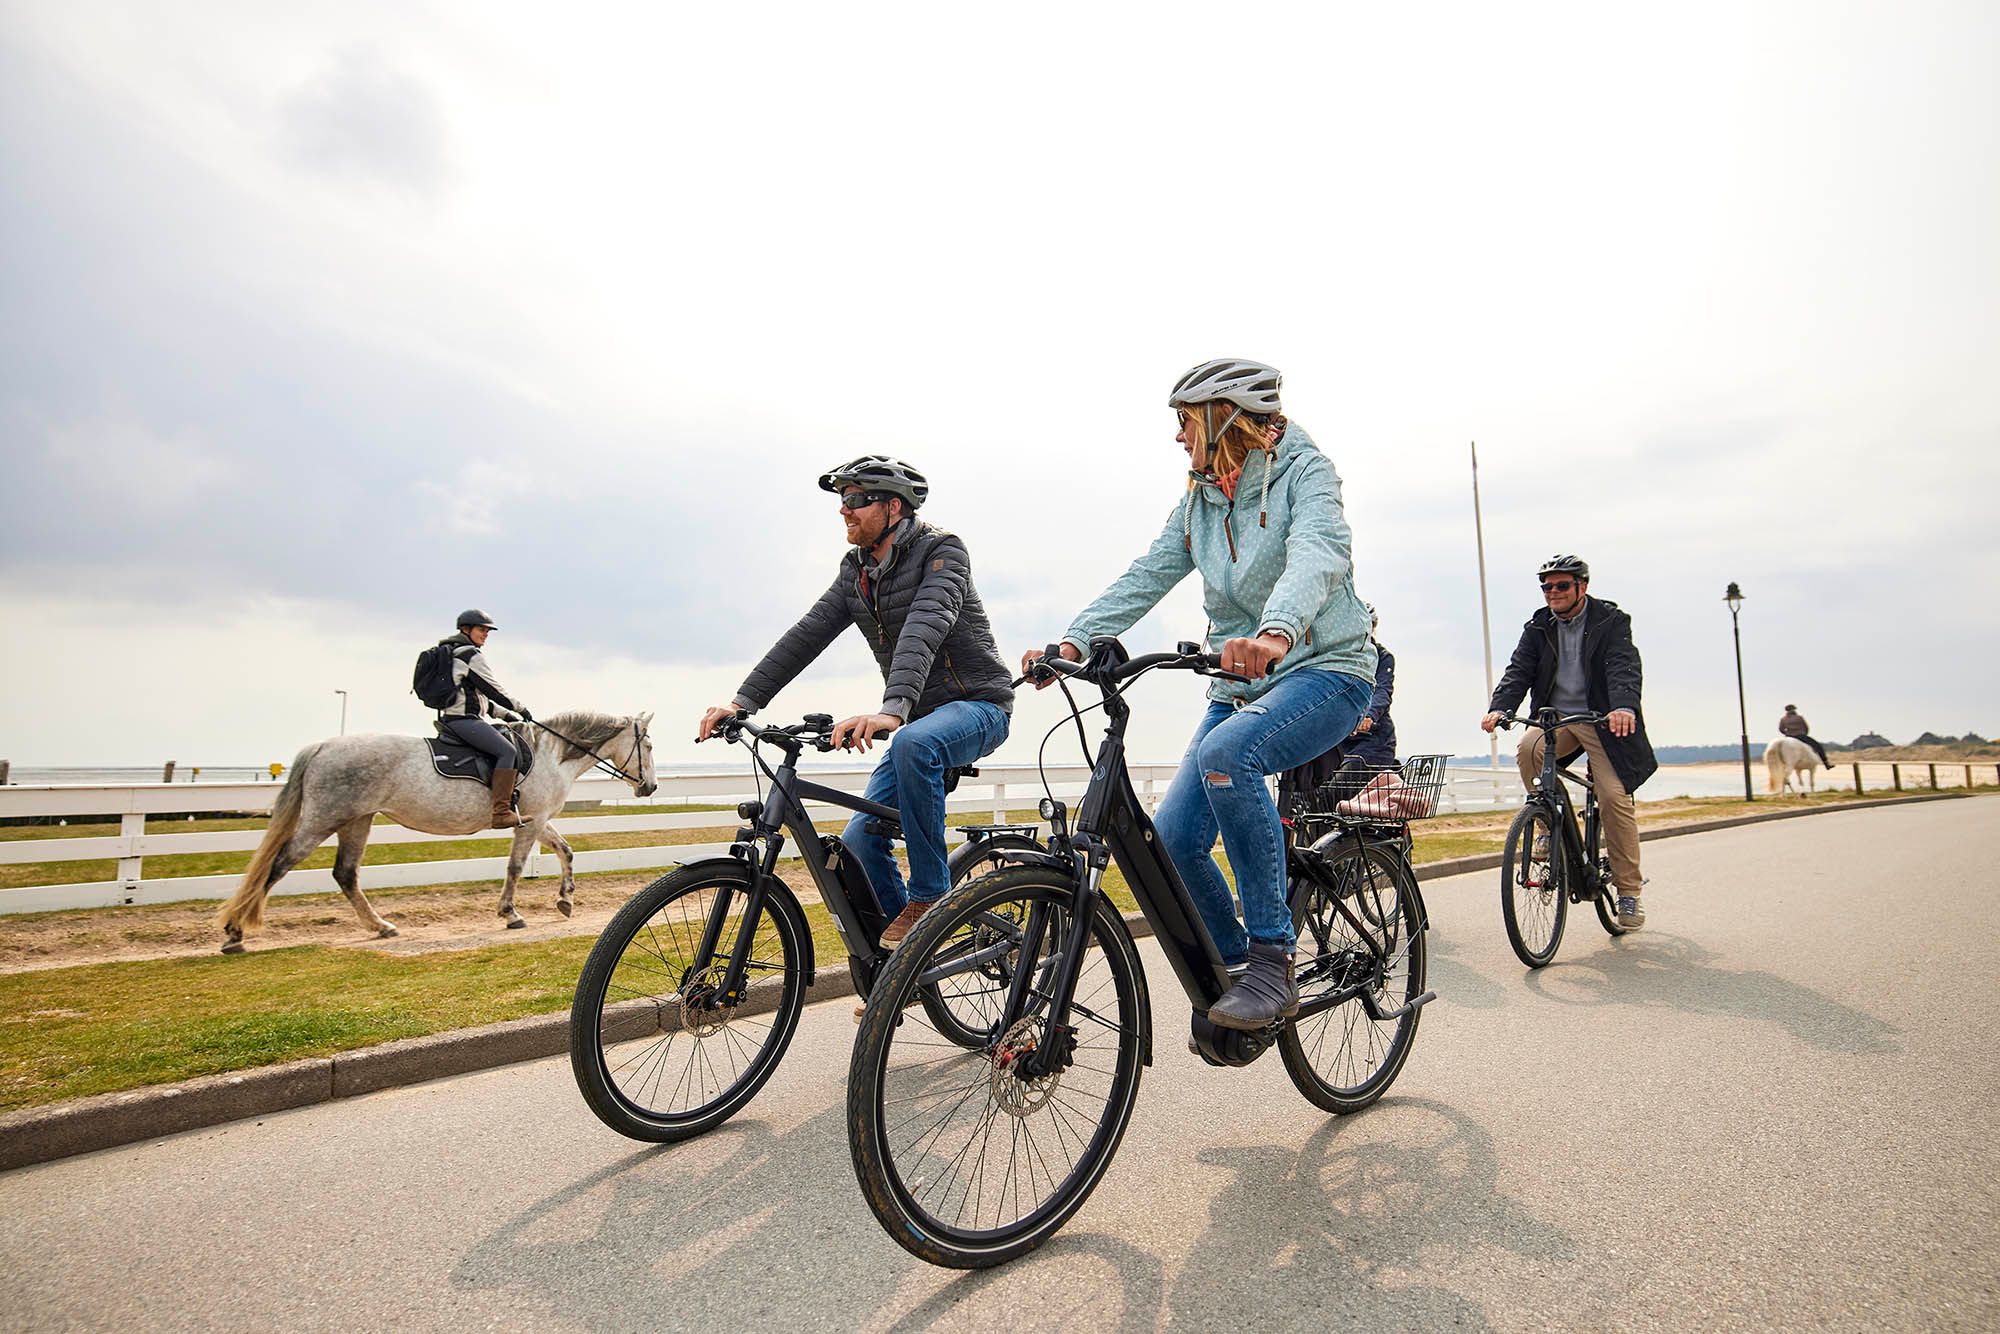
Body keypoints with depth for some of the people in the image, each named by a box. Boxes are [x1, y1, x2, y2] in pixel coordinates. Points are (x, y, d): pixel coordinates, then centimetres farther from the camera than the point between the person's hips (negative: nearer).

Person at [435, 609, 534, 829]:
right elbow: (493, 690, -8)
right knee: (507, 750, -22)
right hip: (463, 719, -11)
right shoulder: (471, 655, -8)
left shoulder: (453, 655, 25)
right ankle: (501, 812, -32)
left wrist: (506, 714, 19)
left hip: (450, 719, 11)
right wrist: (521, 709, 3)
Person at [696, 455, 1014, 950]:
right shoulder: (855, 571, 8)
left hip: (977, 705, -7)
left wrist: (892, 710, -47)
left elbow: (923, 631, -32)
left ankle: (929, 896, -23)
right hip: (918, 720, 7)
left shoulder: (942, 551, -14)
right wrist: (744, 700, -13)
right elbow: (806, 635, -1)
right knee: (858, 843, -8)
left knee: (913, 743, -40)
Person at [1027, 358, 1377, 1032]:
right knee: (1173, 839, -10)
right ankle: (1235, 967, 15)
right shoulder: (1198, 500, 12)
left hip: (1325, 668, -6)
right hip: (1242, 684, 6)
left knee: (1225, 752, -36)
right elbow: (1147, 574, 1)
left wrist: (1277, 630, -48)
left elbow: (1316, 553, -27)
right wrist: (1075, 639, -15)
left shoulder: (1305, 471, -7)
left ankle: (1272, 960, -24)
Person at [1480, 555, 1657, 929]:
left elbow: (1624, 668, -18)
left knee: (1614, 798, -11)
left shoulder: (1611, 621, -3)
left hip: (1603, 720, -3)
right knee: (1528, 750, -29)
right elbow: (1518, 671, -4)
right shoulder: (1538, 627, 7)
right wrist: (1499, 708, -23)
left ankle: (1629, 889, 4)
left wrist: (1624, 707, -38)